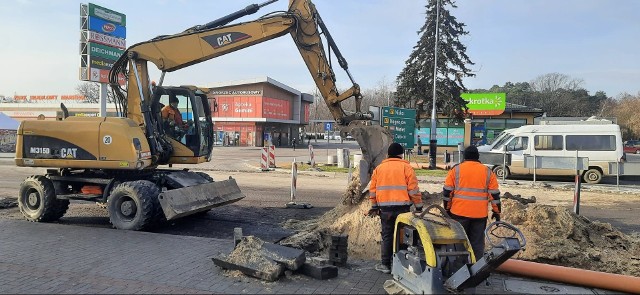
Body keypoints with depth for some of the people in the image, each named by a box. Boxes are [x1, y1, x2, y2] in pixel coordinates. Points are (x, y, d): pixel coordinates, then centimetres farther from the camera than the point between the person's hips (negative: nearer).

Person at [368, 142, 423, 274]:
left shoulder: (379, 168, 10)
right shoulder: (406, 167, -1)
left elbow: (373, 189, 11)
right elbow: (413, 189, -5)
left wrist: (374, 207, 20)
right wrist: (419, 206, 2)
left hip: (385, 208, 3)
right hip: (402, 207, -3)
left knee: (387, 236, 10)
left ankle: (385, 264, 13)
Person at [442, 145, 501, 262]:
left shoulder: (456, 169, 1)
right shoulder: (487, 172, 4)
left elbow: (447, 192, 1)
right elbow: (495, 194, 4)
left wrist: (447, 208, 11)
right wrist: (497, 211, 12)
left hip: (459, 213, 0)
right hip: (480, 214, 1)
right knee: (477, 243, 7)